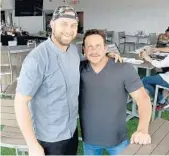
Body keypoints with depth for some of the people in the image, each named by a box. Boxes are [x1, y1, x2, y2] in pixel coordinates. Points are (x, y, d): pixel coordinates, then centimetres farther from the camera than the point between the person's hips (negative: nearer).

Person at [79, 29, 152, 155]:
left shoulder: (124, 69, -15)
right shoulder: (79, 69, -8)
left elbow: (143, 98, -18)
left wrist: (143, 130, -31)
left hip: (117, 139, -2)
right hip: (89, 139, 3)